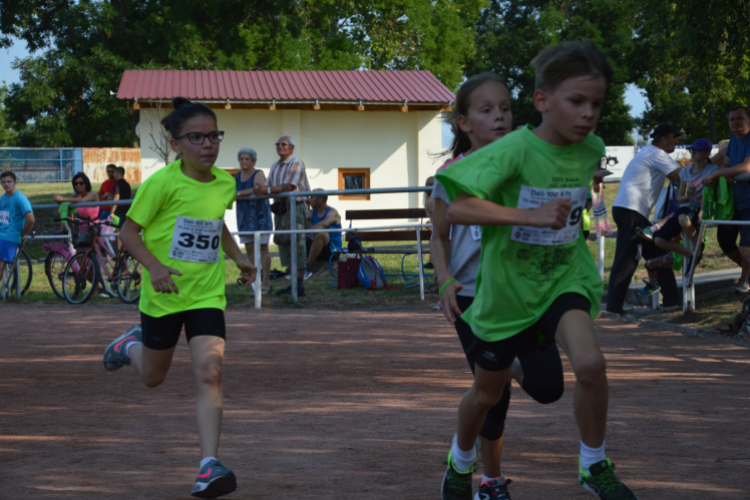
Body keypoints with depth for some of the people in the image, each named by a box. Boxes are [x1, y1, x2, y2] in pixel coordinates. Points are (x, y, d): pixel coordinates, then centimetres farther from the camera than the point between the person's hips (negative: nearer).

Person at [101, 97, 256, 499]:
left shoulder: (225, 184, 1)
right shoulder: (162, 183, -16)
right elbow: (129, 230, -11)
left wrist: (238, 257, 10)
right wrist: (154, 266, -25)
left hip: (207, 295, 2)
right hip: (163, 295, -2)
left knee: (208, 372, -16)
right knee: (152, 378, 16)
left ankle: (209, 466, -17)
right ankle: (131, 345, 52)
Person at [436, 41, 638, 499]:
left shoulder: (591, 148, -6)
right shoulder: (514, 150, -23)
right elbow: (457, 208, -34)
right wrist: (531, 216, -39)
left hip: (565, 277, 2)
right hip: (508, 286, -2)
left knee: (590, 363, -26)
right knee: (487, 393, 16)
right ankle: (461, 459, 48)